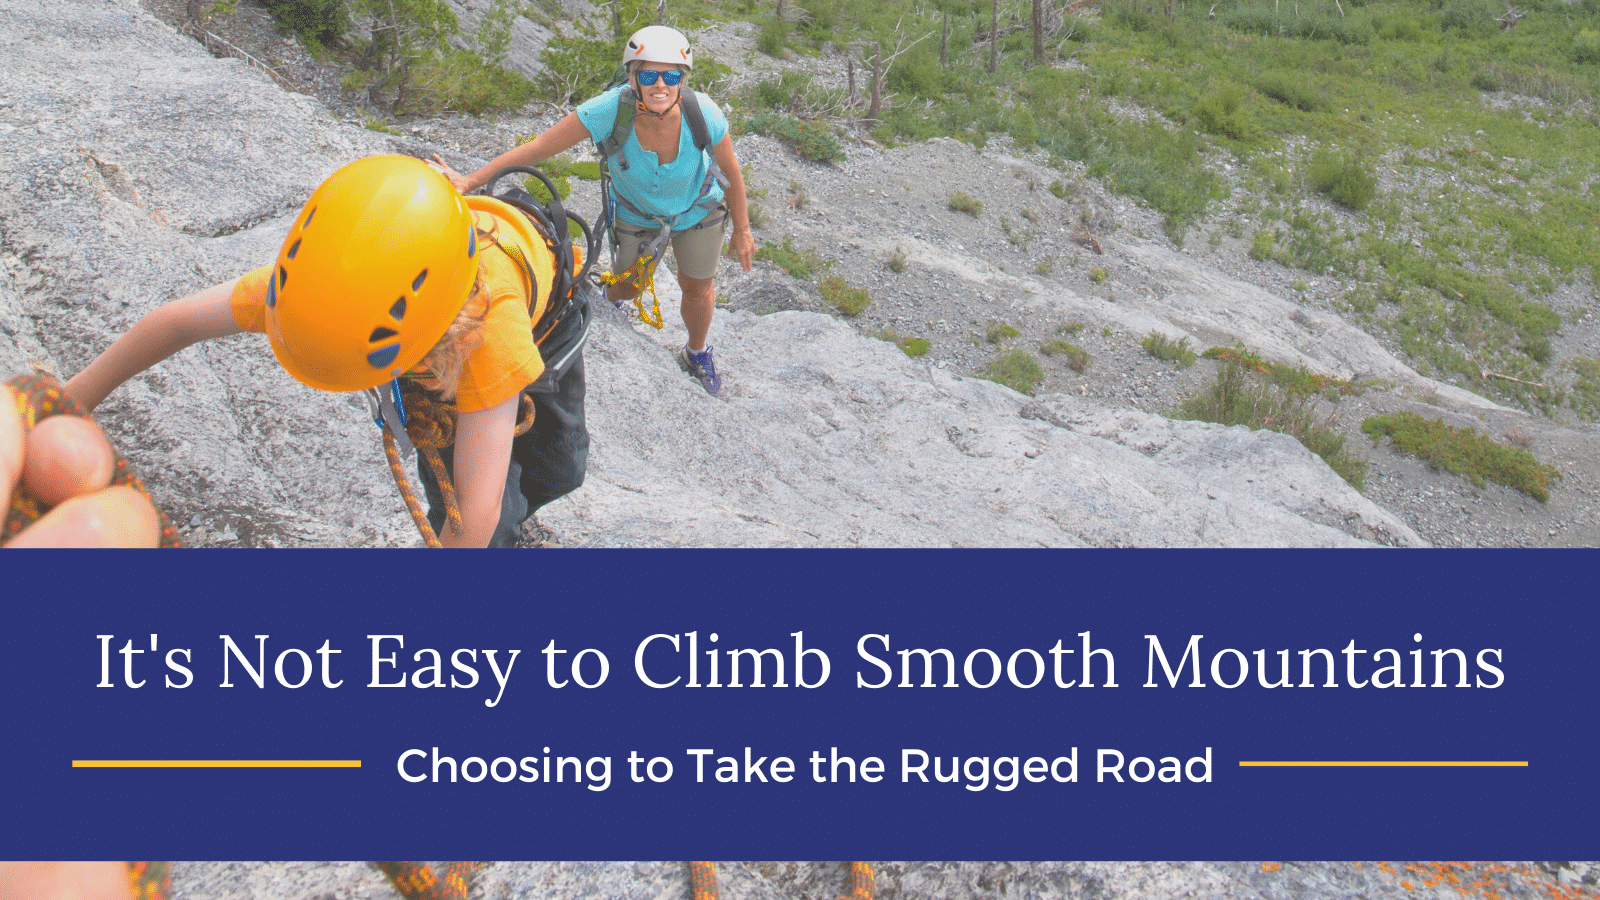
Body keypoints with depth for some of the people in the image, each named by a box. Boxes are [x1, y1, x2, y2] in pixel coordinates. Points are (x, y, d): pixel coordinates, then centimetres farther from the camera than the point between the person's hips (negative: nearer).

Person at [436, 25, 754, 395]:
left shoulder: (704, 115, -36)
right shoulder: (608, 111, -39)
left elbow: (732, 172, -17)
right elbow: (537, 148, -30)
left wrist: (742, 231, -5)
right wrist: (470, 181, -30)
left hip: (697, 208, 0)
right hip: (637, 213, 0)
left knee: (697, 287, 14)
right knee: (627, 288, 19)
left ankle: (697, 354, 47)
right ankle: (611, 300, 60)